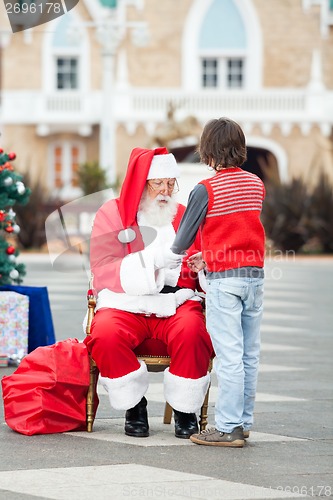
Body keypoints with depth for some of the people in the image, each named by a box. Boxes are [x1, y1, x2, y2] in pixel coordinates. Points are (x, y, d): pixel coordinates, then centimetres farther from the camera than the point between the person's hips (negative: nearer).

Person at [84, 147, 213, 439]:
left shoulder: (184, 216, 16)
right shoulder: (112, 214, 7)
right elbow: (102, 273, -8)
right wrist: (153, 259, -21)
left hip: (177, 304, 1)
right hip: (125, 305, -1)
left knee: (192, 332, -34)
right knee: (106, 336, -34)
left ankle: (185, 409, -11)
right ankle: (134, 406, -9)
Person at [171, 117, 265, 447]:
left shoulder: (206, 190, -10)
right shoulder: (256, 184, 7)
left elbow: (182, 239, -1)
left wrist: (175, 252, 21)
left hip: (223, 280, -6)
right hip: (254, 275, 6)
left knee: (229, 356, -6)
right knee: (249, 355, 9)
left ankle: (228, 427, -4)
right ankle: (243, 421, 16)